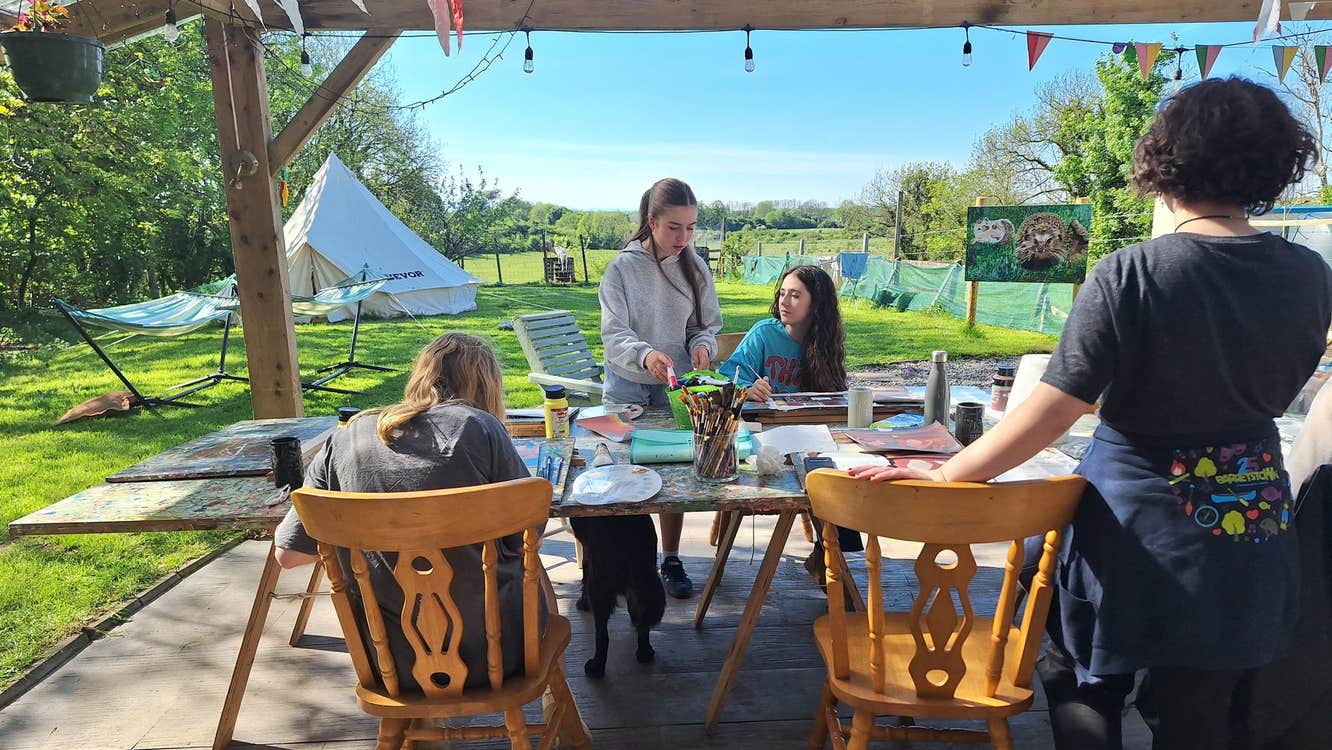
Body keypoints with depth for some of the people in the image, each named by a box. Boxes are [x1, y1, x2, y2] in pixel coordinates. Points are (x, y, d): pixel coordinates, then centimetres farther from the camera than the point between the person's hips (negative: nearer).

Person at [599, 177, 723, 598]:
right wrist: (645, 355, -38)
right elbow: (613, 334, -18)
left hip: (675, 388, 2)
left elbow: (708, 324, 6)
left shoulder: (694, 268, -2)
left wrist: (702, 345, -18)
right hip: (627, 388, -2)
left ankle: (671, 560, 24)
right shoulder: (623, 268, -11)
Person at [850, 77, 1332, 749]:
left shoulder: (1130, 274, -21)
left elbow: (1052, 410, -26)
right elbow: (1272, 395, 10)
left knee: (1084, 692, 19)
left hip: (1138, 522, -5)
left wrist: (943, 476, -20)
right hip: (1255, 519, 5)